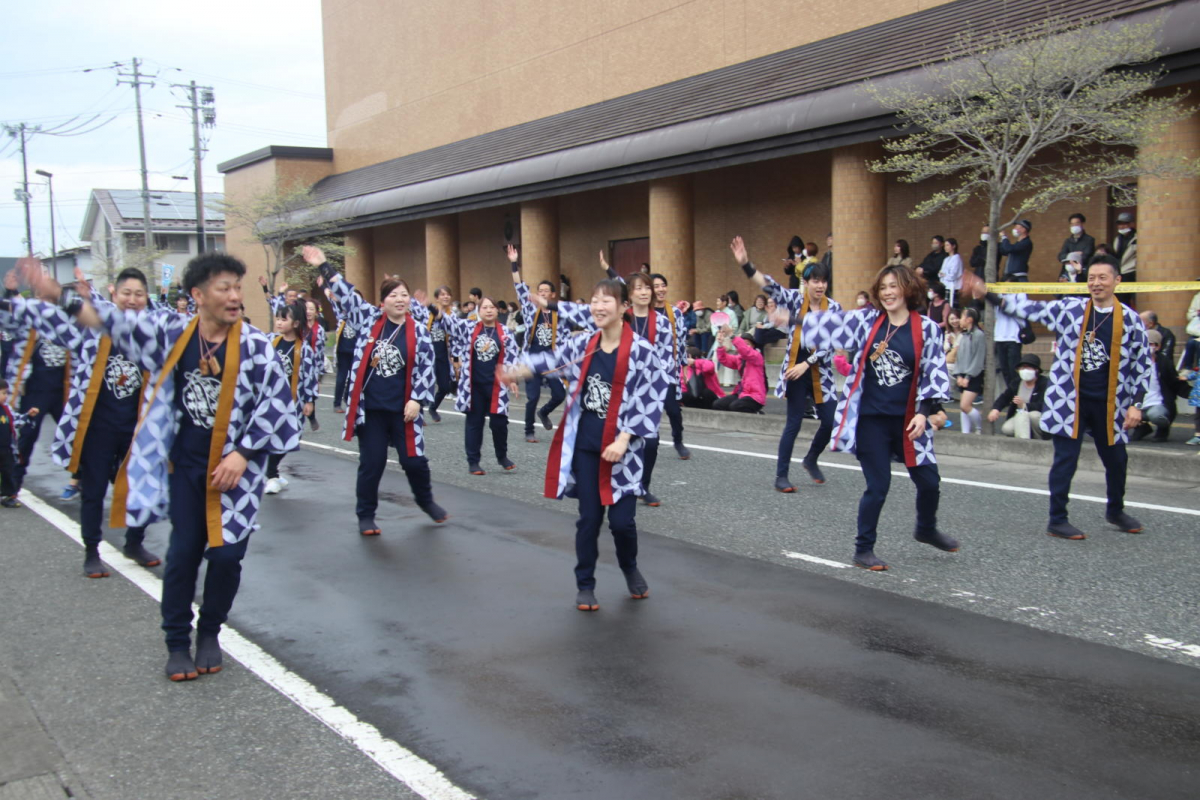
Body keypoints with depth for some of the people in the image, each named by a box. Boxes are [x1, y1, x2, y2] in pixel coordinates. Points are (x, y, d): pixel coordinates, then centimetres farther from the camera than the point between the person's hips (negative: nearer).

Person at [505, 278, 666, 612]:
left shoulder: (641, 350, -11)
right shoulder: (582, 344, 2)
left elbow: (651, 401, -11)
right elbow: (553, 360, 10)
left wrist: (624, 440, -17)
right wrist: (520, 369, -11)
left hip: (623, 447, -3)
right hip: (585, 443, 3)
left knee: (621, 520, -1)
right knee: (588, 518, 6)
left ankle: (630, 569, 30)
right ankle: (585, 584, 22)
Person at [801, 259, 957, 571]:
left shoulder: (927, 329, -2)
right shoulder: (866, 320, 0)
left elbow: (935, 373, -3)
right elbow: (826, 325, 1)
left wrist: (924, 412, -12)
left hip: (907, 421, 1)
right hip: (870, 420, -1)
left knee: (929, 482, 10)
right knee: (878, 486, -1)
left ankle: (926, 530, 41)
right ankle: (863, 550, 16)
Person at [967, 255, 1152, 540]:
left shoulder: (1130, 320, 0)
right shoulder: (1070, 308, -1)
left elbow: (1141, 365, 3)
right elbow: (1031, 309, -1)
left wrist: (1135, 404, -2)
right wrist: (988, 295, -10)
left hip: (1109, 403, 2)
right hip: (1070, 400, -2)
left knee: (1116, 459, 15)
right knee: (1066, 460, -3)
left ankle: (1115, 511, 40)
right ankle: (1057, 520, 10)